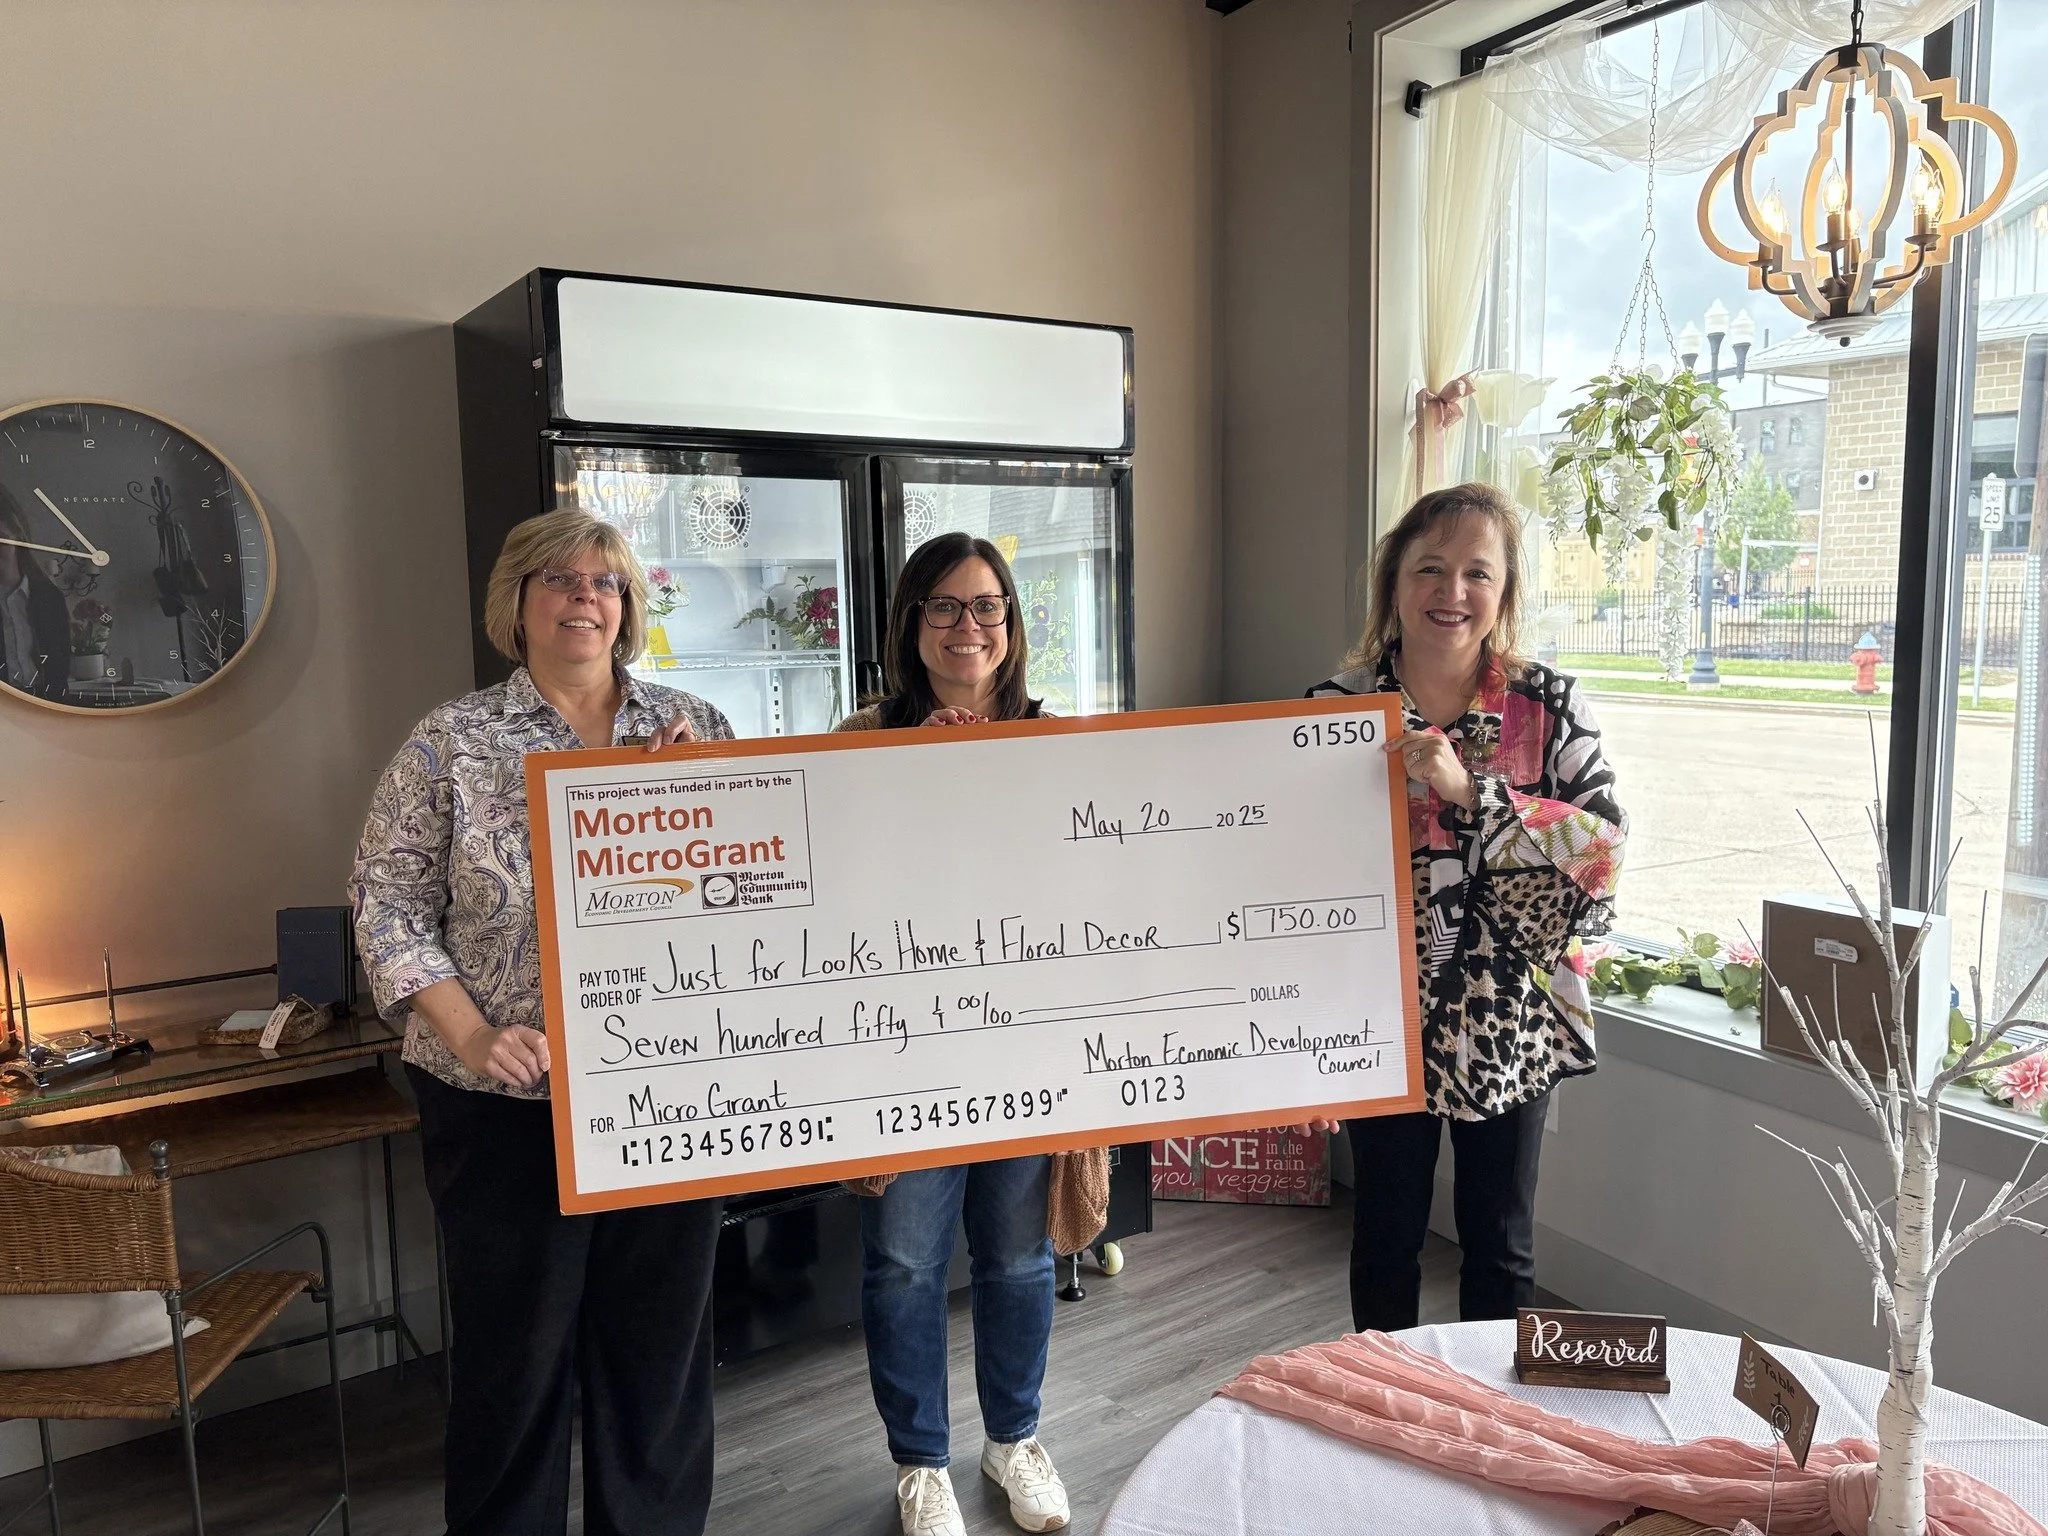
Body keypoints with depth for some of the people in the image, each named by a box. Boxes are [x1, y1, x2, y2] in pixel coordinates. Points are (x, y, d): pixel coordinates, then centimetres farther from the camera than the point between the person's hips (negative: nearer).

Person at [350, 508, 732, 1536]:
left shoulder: (694, 726, 5)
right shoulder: (453, 740, -1)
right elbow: (389, 903, -2)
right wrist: (471, 1034, -14)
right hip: (509, 1102, -2)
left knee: (663, 1334, 14)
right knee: (516, 1345, 10)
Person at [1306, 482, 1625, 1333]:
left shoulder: (1548, 704, -5)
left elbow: (1603, 840, -15)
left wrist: (1468, 790, -28)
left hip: (1509, 1023, 0)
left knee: (1501, 1242, 16)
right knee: (1387, 1230, 16)